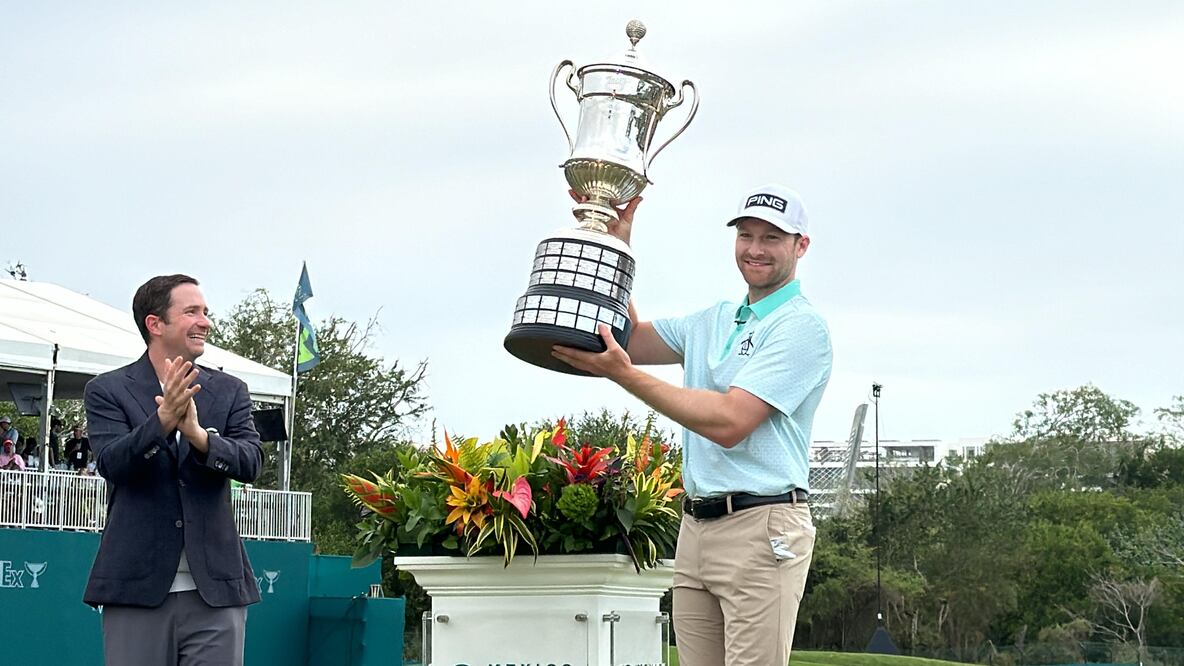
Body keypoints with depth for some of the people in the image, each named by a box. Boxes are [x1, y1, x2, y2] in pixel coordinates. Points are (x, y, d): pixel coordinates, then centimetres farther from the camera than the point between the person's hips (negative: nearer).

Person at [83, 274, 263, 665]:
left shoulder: (229, 392, 12)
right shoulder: (108, 391, 4)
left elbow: (251, 463, -2)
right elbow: (111, 463, -10)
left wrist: (199, 435, -21)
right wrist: (163, 420, -27)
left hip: (216, 588, 2)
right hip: (138, 586, -2)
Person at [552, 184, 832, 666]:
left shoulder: (801, 326, -8)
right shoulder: (713, 321, 20)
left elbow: (729, 423, -17)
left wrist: (622, 374, -17)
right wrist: (616, 244, 11)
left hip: (761, 529, -8)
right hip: (696, 526, 8)